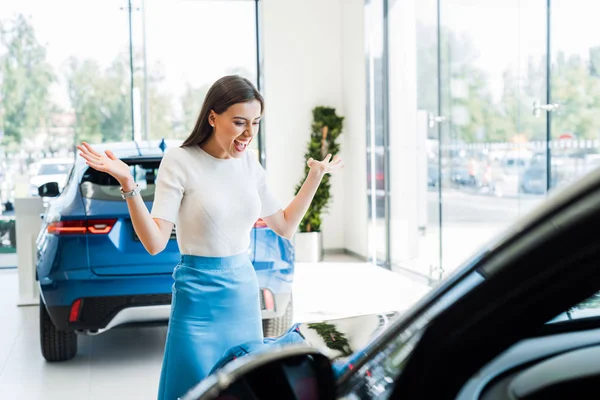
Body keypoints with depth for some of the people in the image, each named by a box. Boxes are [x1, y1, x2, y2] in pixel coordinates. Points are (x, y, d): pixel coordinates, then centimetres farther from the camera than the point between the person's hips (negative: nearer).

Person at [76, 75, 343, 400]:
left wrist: (316, 176, 11)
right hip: (199, 296, -5)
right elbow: (155, 243, -18)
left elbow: (285, 227, 13)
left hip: (245, 292, 5)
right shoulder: (180, 162, -12)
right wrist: (127, 185, -29)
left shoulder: (250, 163, 4)